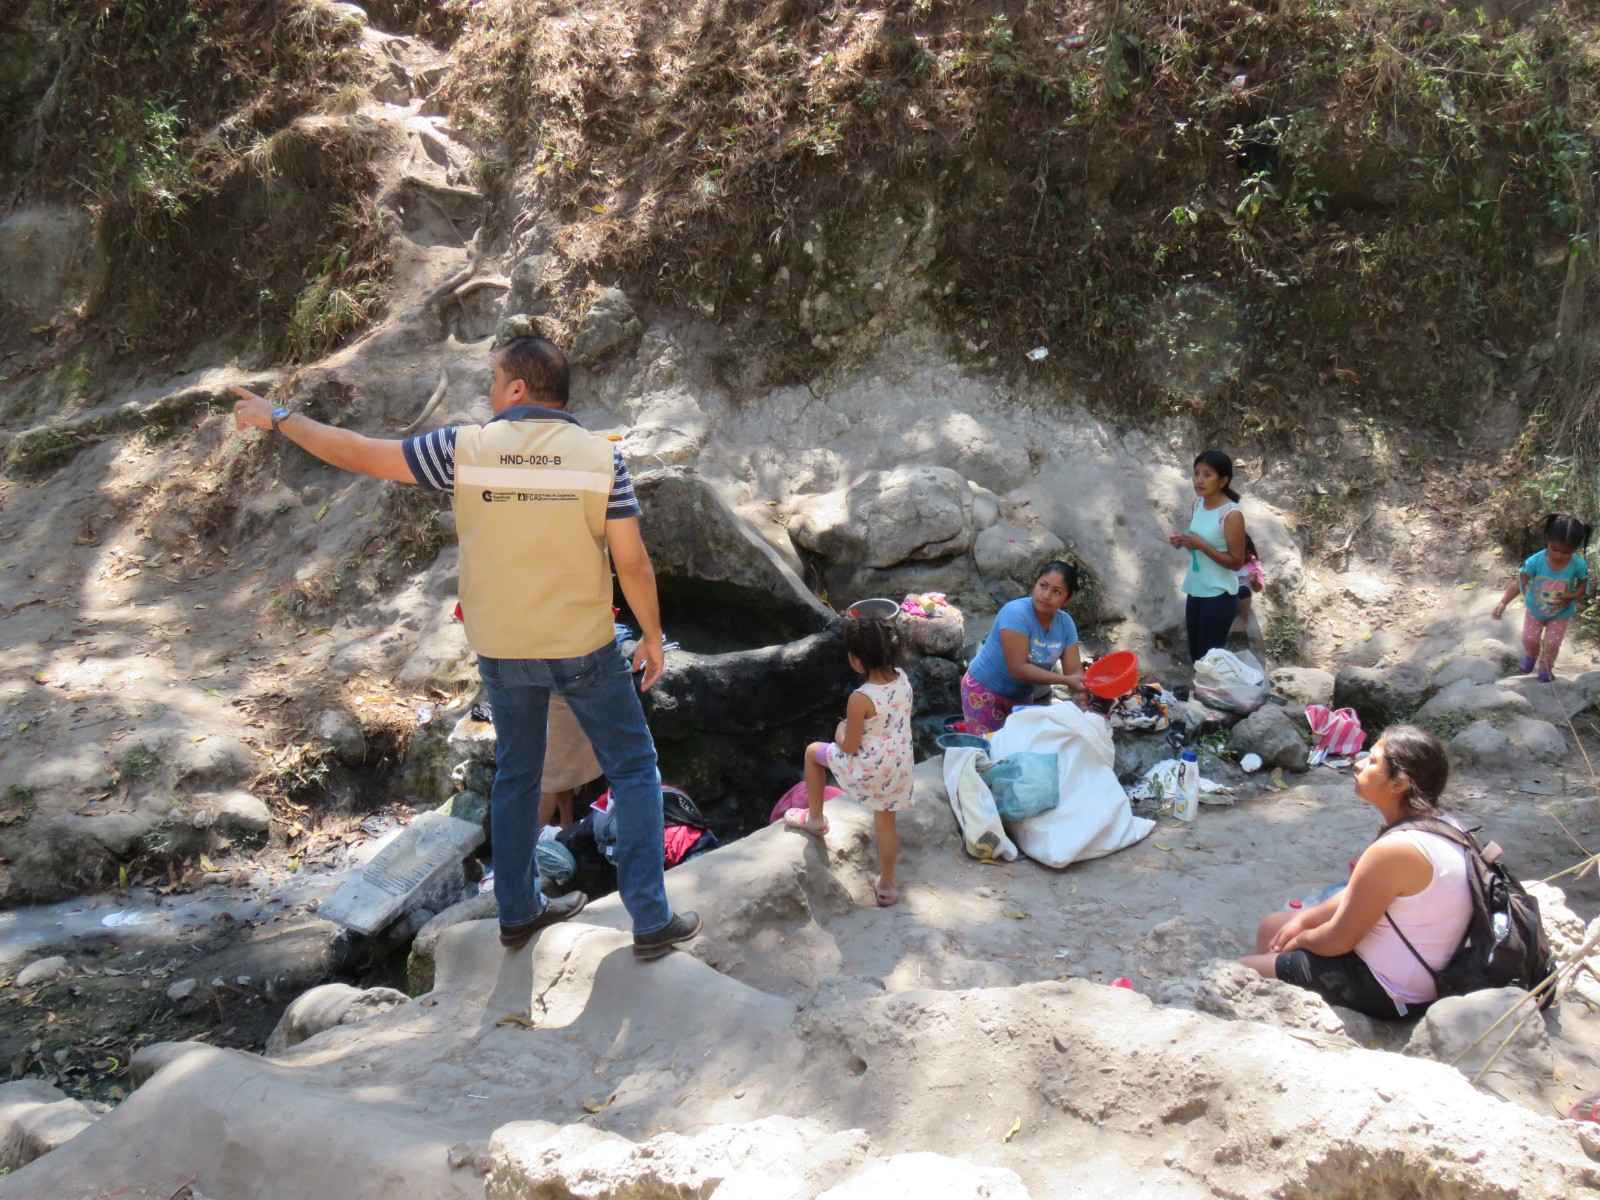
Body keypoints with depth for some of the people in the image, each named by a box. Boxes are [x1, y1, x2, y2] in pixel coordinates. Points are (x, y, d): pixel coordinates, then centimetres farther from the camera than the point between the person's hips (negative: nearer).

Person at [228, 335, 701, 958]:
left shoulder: (464, 449, -9)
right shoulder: (601, 455, -11)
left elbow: (360, 454, -3)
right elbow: (632, 562, -10)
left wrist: (275, 418, 11)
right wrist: (652, 636, 4)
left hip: (501, 649, 2)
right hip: (584, 647, -2)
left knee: (515, 774, 21)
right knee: (633, 768, 11)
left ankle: (518, 912, 31)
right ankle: (651, 920, 8)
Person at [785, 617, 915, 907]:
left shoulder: (860, 699, -27)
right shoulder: (902, 678, -8)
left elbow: (850, 748, -18)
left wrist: (840, 734, 4)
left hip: (868, 768, -5)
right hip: (900, 765, 5)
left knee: (813, 752, 20)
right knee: (885, 820, 23)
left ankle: (815, 819, 34)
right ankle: (887, 885, 34)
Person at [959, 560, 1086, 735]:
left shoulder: (1066, 624, -9)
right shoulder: (1016, 613, -27)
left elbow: (1074, 673, -9)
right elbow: (1018, 668, -31)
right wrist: (1065, 680, -32)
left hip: (1020, 696, 6)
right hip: (985, 690, -6)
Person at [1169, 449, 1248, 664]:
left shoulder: (1231, 515, -20)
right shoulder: (1198, 503, 2)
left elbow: (1236, 562, -17)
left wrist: (1200, 545, -23)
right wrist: (1184, 541, -6)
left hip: (1219, 596, -7)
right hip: (1196, 590, 7)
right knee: (1196, 656, 17)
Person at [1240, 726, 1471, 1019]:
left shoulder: (1395, 850, -31)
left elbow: (1338, 940, -21)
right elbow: (1357, 895, 13)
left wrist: (1299, 939, -2)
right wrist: (1304, 919, 7)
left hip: (1385, 992, -10)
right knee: (1270, 929, 22)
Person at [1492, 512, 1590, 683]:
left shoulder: (1579, 566, -31)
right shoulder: (1535, 561, -33)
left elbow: (1583, 587, -12)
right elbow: (1519, 583, -25)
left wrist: (1571, 596, -32)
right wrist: (1503, 602, -36)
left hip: (1560, 613, 0)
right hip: (1534, 609, 1)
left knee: (1552, 644, 11)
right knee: (1529, 639, 15)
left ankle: (1546, 667, 43)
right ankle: (1530, 656, 51)